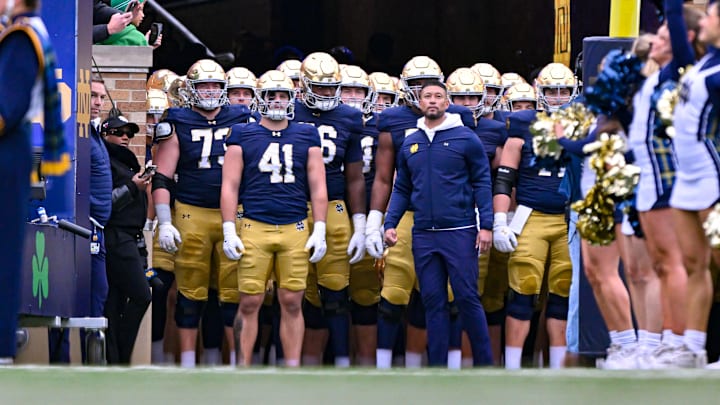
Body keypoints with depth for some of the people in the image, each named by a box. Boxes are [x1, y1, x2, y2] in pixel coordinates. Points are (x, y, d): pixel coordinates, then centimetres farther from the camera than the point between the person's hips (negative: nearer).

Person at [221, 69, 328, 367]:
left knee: (292, 303, 2)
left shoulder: (307, 136, 12)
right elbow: (230, 186, 5)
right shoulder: (243, 136, 7)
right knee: (249, 303, -2)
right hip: (254, 228, -1)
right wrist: (229, 231, -2)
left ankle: (293, 368, 8)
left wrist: (319, 230, 5)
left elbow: (318, 186, 12)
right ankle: (243, 369, 4)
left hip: (295, 230, 1)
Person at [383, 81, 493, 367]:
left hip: (460, 233, -4)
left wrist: (486, 225, -7)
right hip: (423, 234, 4)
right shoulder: (410, 145, 13)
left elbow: (482, 183, 0)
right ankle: (437, 368, 9)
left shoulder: (466, 139, 0)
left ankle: (484, 363, 1)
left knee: (467, 297, -5)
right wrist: (390, 224, 7)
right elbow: (402, 190, 19)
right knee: (433, 301, 6)